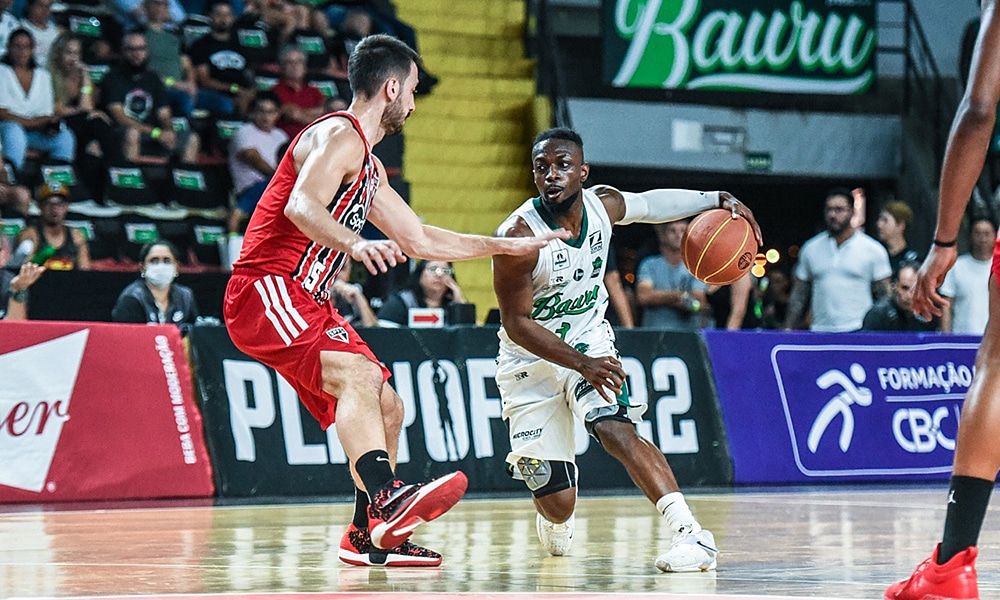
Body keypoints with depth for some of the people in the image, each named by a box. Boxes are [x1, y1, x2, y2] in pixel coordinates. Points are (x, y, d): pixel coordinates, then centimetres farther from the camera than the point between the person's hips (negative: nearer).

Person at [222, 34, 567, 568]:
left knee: (386, 407, 13)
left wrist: (509, 246, 32)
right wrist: (354, 243, -48)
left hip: (304, 303, 11)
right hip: (266, 290, -11)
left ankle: (368, 537, 20)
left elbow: (419, 239, 30)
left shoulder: (369, 167, 22)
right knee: (359, 374, -32)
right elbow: (301, 206, -29)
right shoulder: (339, 136, -10)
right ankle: (387, 502, -51)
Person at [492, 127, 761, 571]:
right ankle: (553, 520, 37)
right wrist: (582, 365, -31)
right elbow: (516, 323, -22)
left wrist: (717, 200, 1)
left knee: (615, 429, -29)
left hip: (590, 342, 3)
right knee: (559, 506, -2)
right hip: (530, 361, -3)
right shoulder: (519, 236, -25)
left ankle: (692, 534, -35)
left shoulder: (603, 205, -9)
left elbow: (653, 204, 14)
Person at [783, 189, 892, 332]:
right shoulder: (811, 249, 13)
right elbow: (798, 295, 16)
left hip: (858, 333, -2)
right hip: (819, 332, 2)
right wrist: (787, 330, 8)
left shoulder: (873, 250, 5)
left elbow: (884, 297, 5)